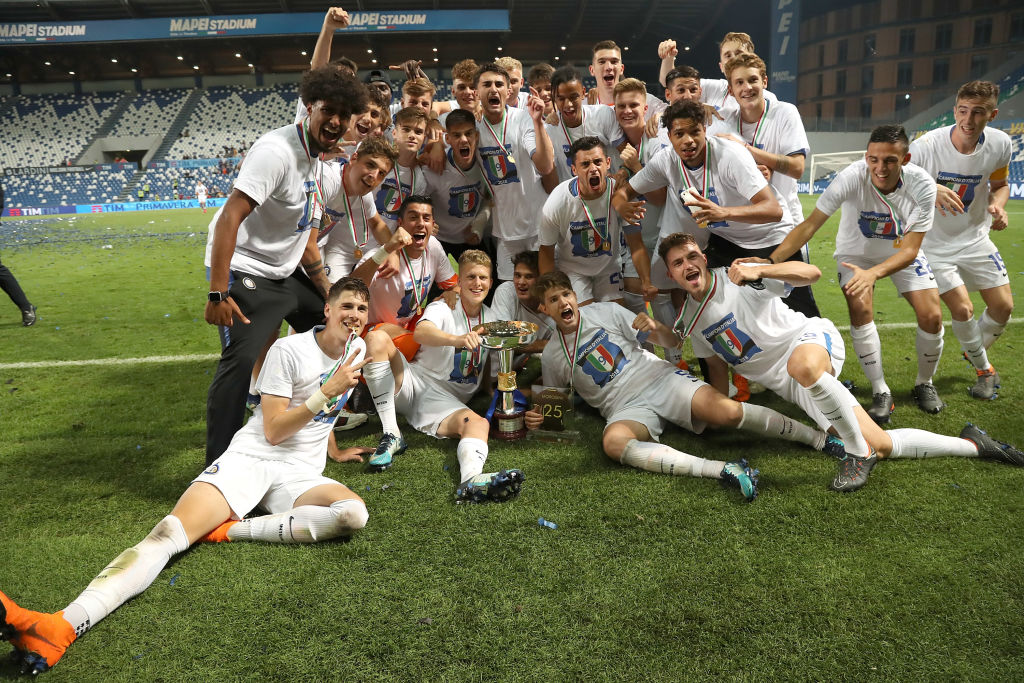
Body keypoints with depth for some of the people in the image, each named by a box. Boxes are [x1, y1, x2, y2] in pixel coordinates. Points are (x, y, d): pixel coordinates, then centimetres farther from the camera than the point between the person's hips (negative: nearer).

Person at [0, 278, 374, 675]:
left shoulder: (358, 348, 11)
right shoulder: (289, 350, -5)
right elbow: (273, 431, -9)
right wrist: (327, 392, -15)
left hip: (300, 475, 3)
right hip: (249, 459, -3)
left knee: (353, 514, -31)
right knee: (168, 534, -26)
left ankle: (230, 531, -25)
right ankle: (61, 626, -39)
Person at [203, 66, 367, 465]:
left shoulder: (318, 158, 8)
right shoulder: (276, 150, -21)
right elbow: (230, 218, -28)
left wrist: (326, 289, 13)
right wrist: (218, 293, -33)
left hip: (286, 274, 10)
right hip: (246, 274, -10)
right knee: (240, 361, -19)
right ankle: (218, 466, -8)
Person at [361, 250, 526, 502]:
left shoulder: (491, 319, 15)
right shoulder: (443, 308, -1)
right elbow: (420, 333, -27)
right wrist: (458, 339, -47)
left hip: (446, 402, 2)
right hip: (414, 383, -2)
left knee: (479, 423, -31)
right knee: (377, 337, -27)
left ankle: (470, 480, -64)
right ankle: (391, 436, -26)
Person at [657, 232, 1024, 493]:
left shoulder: (737, 275, -11)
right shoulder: (689, 320, 6)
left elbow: (811, 272, -15)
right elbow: (717, 364, 20)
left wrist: (758, 271, -29)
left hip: (811, 337, -5)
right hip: (788, 383, 5)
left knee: (803, 366, -45)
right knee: (882, 446, -5)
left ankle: (858, 452, -24)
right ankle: (971, 444, 14)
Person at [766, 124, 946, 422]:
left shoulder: (922, 185, -28)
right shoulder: (852, 178, -32)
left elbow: (909, 250, -28)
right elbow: (809, 225, -33)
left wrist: (872, 273, -48)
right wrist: (770, 260, -46)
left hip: (902, 254, 2)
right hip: (857, 251, -1)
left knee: (931, 316, -10)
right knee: (860, 308, -25)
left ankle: (924, 384, 19)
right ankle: (880, 393, -10)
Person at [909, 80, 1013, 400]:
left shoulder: (999, 144, -10)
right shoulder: (927, 145, -24)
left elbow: (1000, 184, 7)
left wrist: (998, 206, -15)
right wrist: (930, 189, -37)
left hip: (975, 238, 4)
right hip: (934, 242, -4)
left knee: (1003, 306, 4)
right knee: (962, 310, -10)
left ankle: (976, 351, 37)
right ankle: (983, 368, 18)